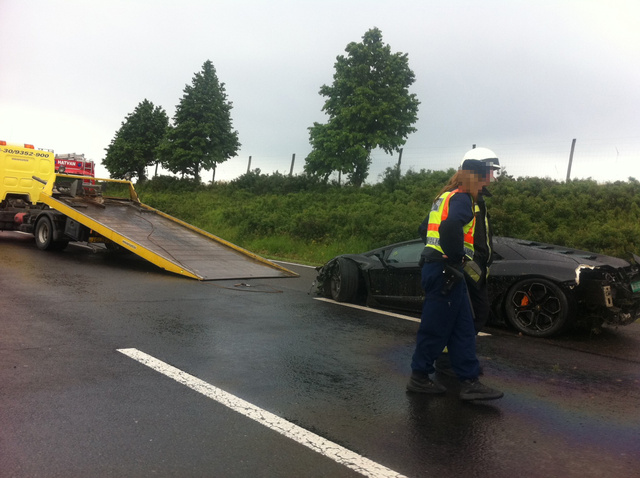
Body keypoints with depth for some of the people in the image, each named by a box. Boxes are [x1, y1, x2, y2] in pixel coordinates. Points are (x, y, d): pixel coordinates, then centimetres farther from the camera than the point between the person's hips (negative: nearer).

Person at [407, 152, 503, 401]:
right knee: (436, 327, 0)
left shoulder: (445, 197, 20)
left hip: (434, 266, 10)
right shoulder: (462, 198, -10)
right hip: (445, 270, -10)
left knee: (463, 328, 10)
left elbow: (427, 228, 27)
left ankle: (470, 382, 12)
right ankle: (419, 377, 11)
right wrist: (459, 257, -20)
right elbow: (451, 227, -31)